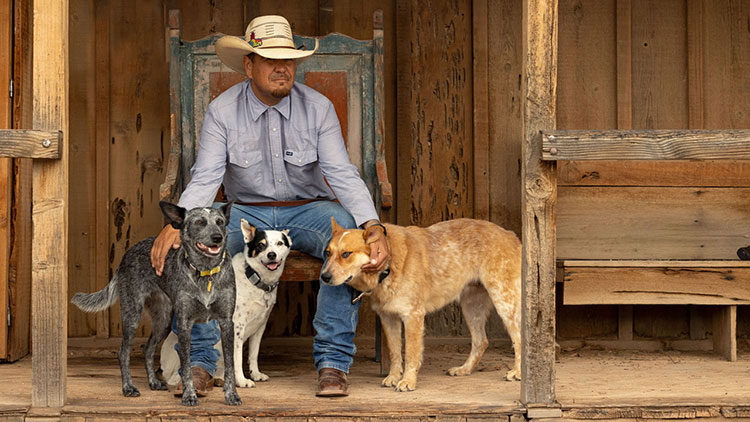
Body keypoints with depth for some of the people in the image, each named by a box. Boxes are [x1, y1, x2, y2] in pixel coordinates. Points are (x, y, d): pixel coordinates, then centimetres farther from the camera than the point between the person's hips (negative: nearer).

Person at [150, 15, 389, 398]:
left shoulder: (318, 108, -5)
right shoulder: (222, 111, -6)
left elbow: (343, 176, -12)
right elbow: (205, 179, -12)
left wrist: (375, 228, -30)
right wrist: (174, 224, -32)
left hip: (307, 210, 0)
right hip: (246, 213, 0)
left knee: (347, 232, -33)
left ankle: (333, 363, -29)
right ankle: (201, 362, -22)